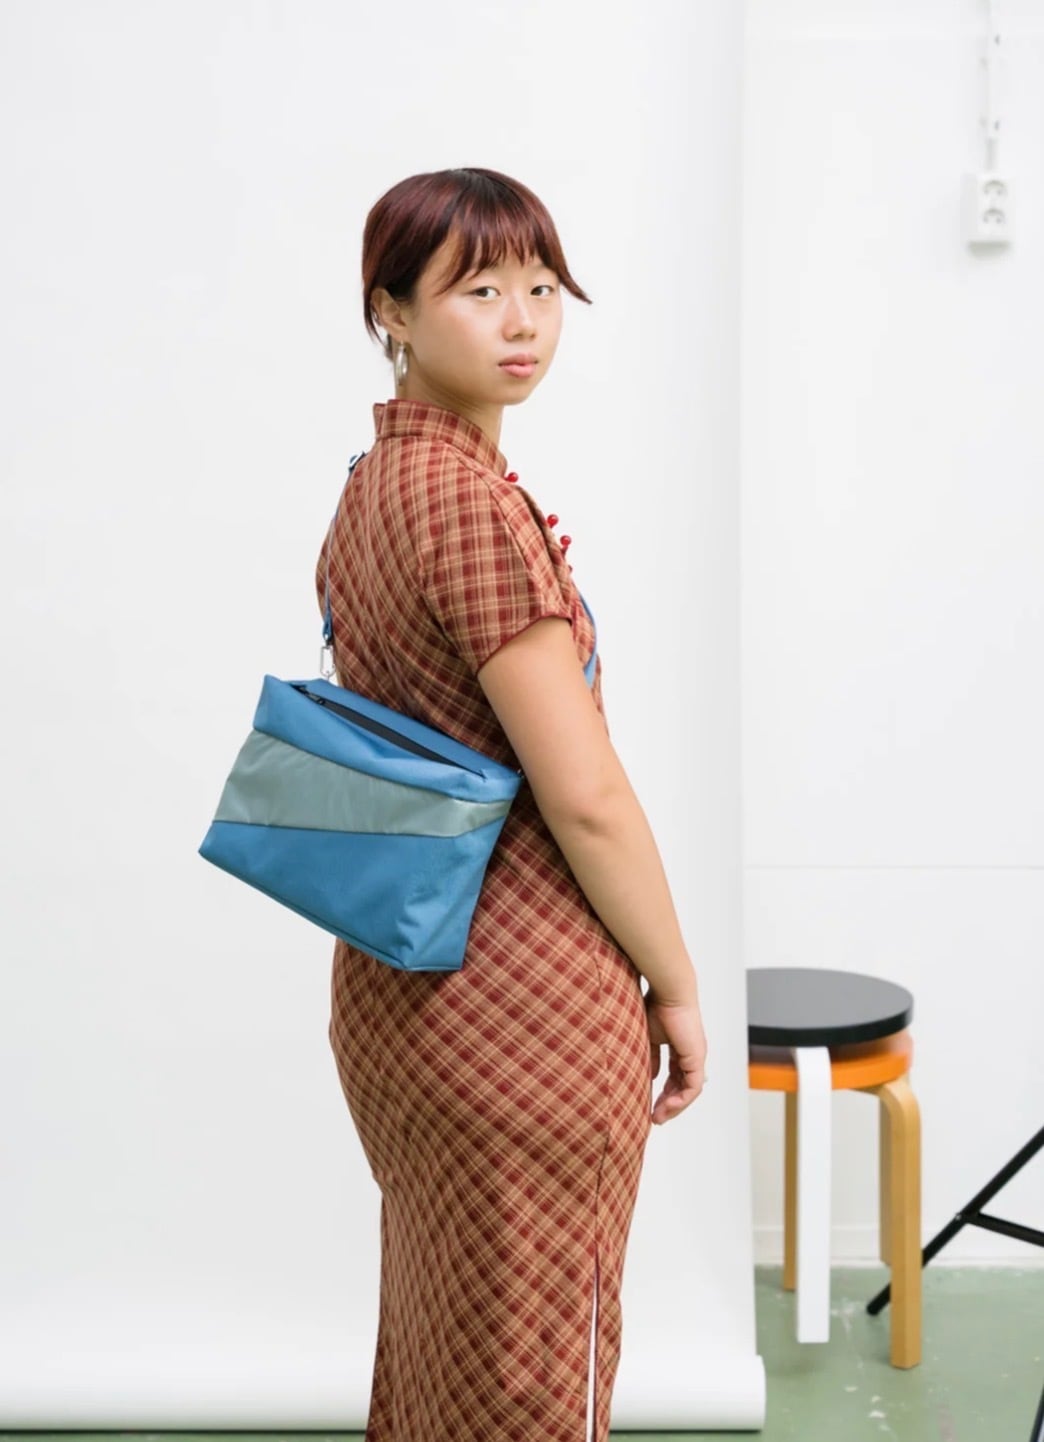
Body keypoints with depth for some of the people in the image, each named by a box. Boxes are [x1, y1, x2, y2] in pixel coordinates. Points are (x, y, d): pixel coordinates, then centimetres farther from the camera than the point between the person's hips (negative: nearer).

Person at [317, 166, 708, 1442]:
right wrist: (676, 988, -7)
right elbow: (584, 794, -20)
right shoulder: (476, 500, -19)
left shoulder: (369, 486, 10)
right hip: (526, 1001, -9)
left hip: (392, 987, 9)